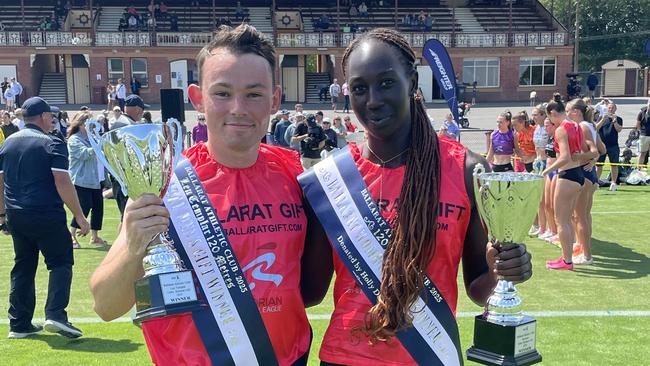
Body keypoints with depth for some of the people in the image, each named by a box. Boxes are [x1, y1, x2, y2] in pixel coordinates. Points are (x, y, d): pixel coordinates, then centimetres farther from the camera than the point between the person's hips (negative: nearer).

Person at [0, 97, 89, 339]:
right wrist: (79, 216, -13)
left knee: (23, 268, 14)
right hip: (47, 216, -6)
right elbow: (62, 182, -15)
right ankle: (55, 314, -13)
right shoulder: (52, 144, -8)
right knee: (61, 262, 2)